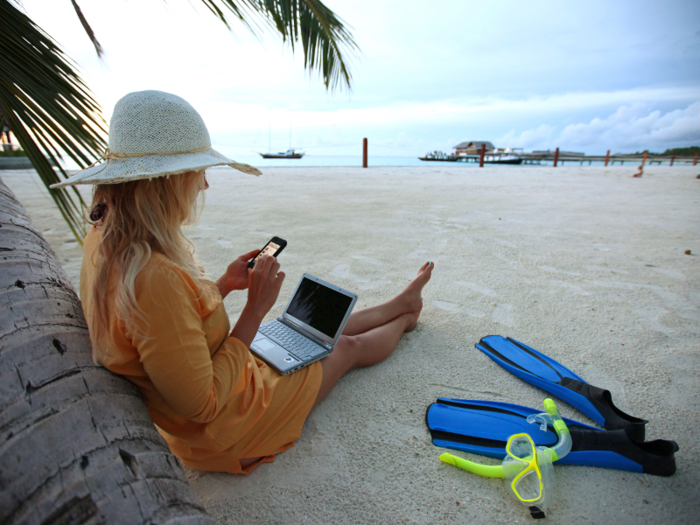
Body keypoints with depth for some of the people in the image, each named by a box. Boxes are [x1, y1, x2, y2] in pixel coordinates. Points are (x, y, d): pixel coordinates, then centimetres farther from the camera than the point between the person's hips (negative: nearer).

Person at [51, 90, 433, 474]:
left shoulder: (104, 242, -7)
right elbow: (203, 404, -30)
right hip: (224, 431, -7)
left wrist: (224, 285, -2)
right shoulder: (152, 278, -40)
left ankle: (402, 303, 46)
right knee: (349, 347, 12)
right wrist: (256, 308, -26)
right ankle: (403, 320, 45)